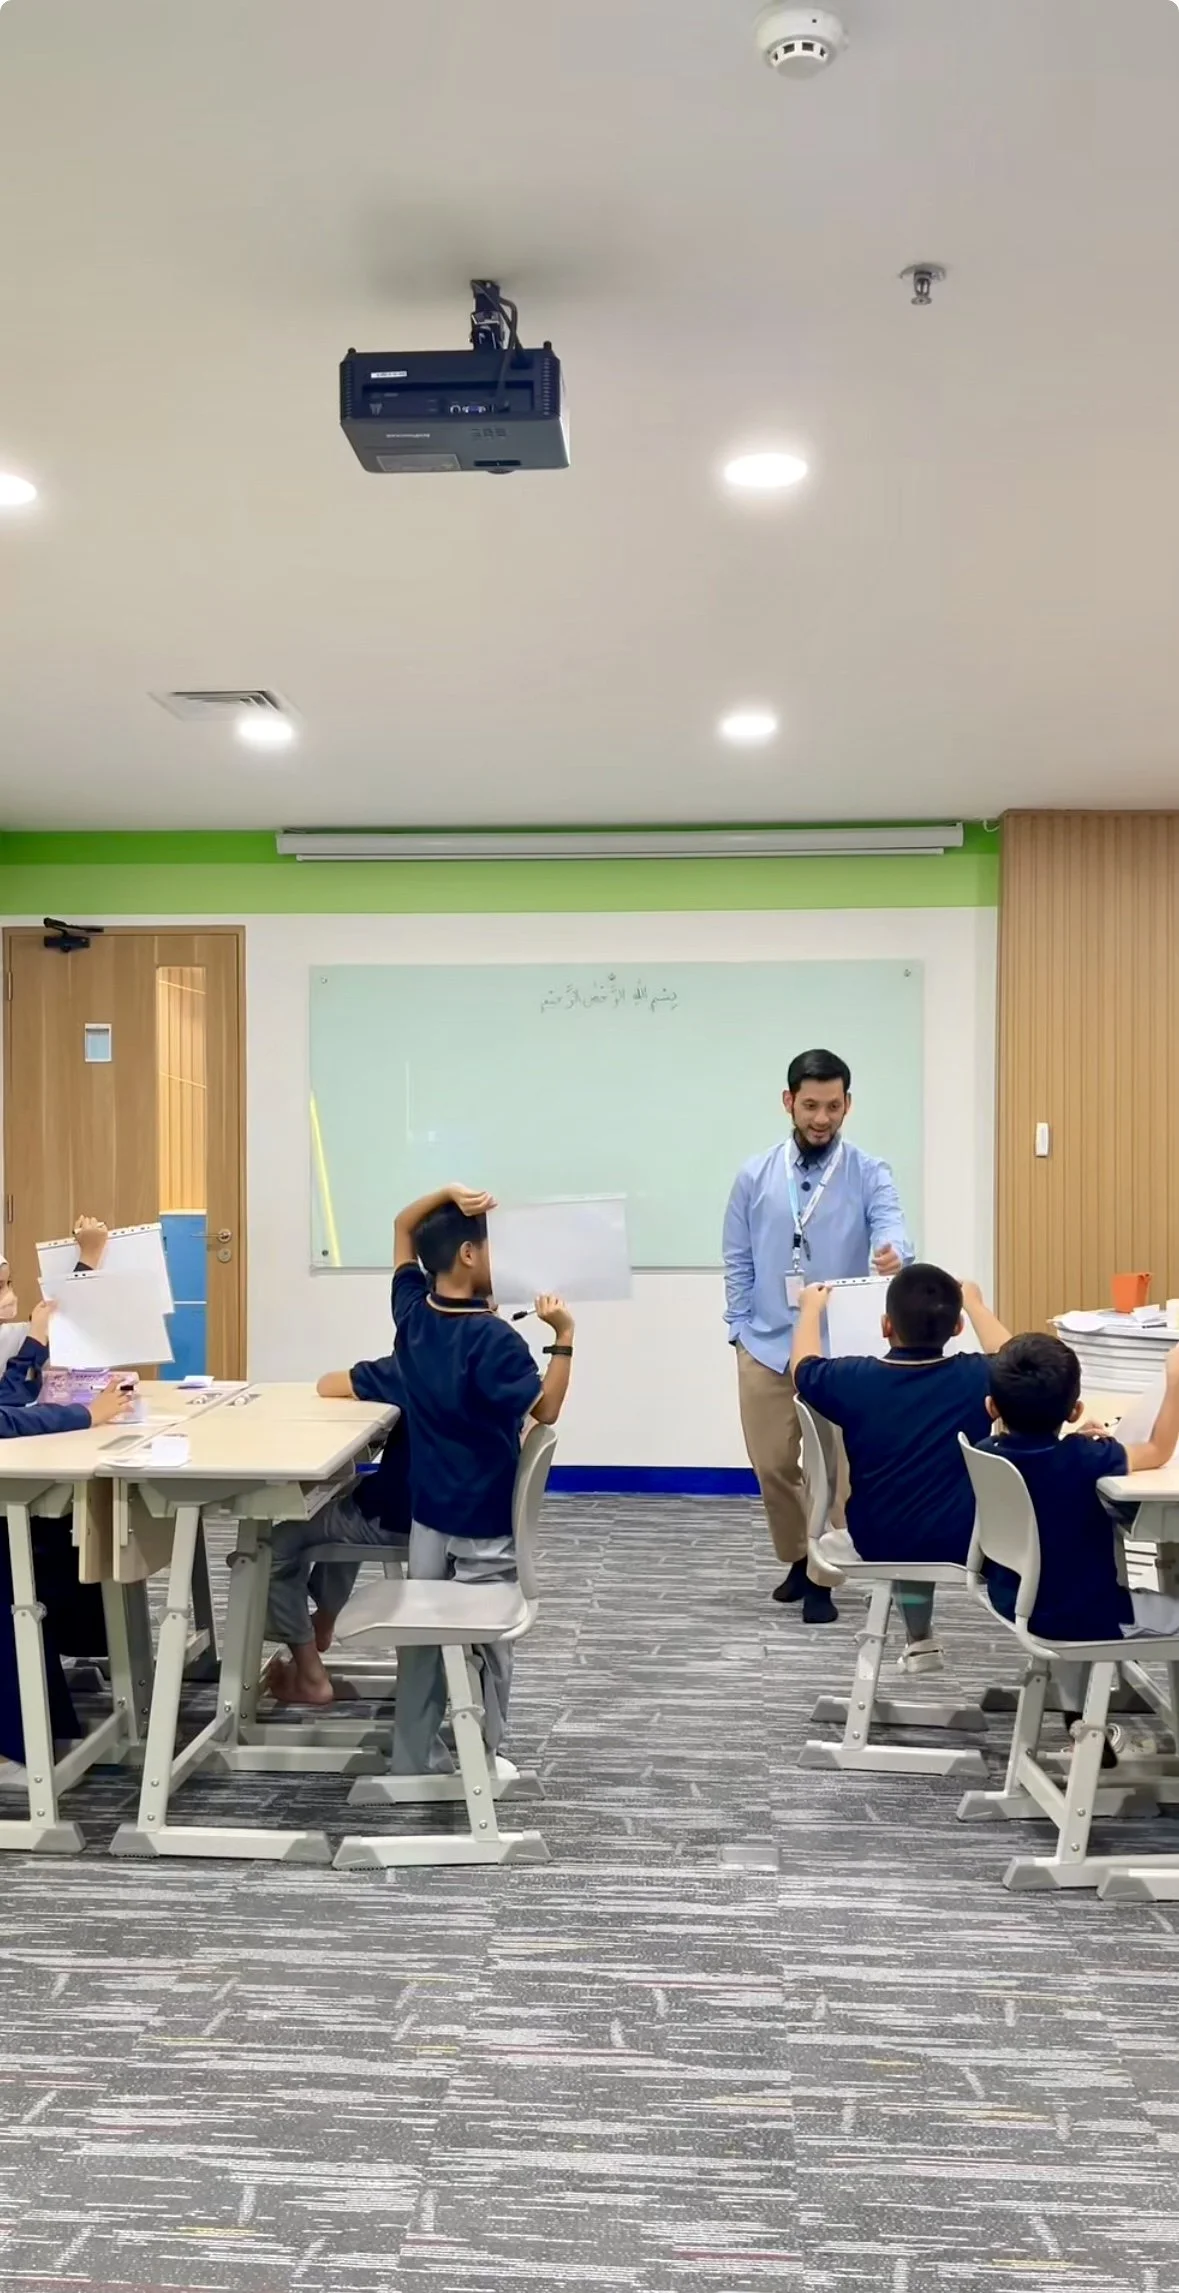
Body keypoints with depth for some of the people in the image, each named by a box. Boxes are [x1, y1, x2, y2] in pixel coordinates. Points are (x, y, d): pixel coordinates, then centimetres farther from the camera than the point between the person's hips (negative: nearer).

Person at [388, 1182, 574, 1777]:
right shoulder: (494, 1338, -22)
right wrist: (564, 1336, -21)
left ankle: (412, 1763, 24)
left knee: (421, 1640, 15)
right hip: (485, 1520, -6)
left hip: (428, 1511, 6)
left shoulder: (412, 1311, -3)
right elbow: (546, 1410, -21)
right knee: (485, 1645, 8)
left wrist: (447, 1195, -5)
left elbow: (403, 1228, 10)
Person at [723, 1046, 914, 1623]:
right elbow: (738, 1262, 7)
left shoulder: (869, 1174, -3)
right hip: (766, 1348, 2)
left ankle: (823, 1577, 19)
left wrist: (894, 1254, -44)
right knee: (773, 1466, 9)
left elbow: (891, 1226, -21)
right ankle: (798, 1560, 32)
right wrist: (740, 1331, 1)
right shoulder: (754, 1176, 3)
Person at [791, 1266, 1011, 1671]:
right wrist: (973, 1302, 25)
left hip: (882, 1544, 1)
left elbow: (804, 1367, 8)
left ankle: (919, 1642, 41)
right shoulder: (975, 1377, -14)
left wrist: (811, 1308, 24)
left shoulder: (854, 1379, -15)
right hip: (964, 1543, -1)